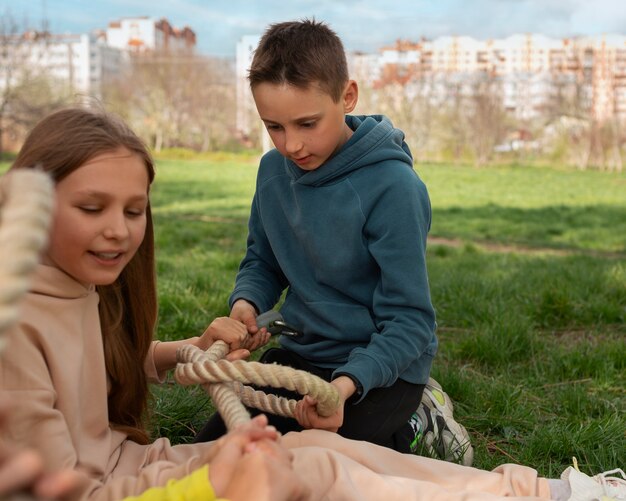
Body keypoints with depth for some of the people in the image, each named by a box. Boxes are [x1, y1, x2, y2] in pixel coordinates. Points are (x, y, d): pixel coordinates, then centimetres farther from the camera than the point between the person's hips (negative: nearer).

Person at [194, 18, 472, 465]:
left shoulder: (392, 187, -24)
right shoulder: (274, 169, -5)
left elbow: (409, 319, -22)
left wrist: (348, 383, -39)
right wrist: (246, 301, -14)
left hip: (381, 366, -6)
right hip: (300, 352, 7)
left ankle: (411, 425, 8)